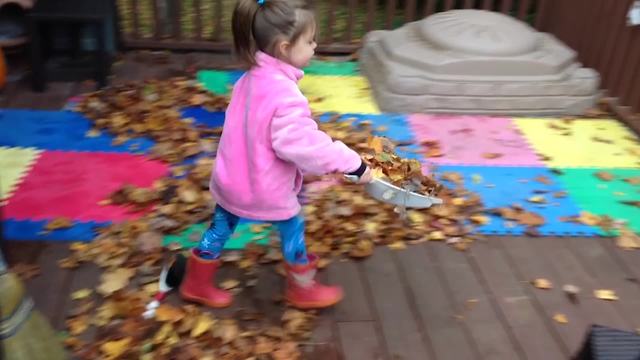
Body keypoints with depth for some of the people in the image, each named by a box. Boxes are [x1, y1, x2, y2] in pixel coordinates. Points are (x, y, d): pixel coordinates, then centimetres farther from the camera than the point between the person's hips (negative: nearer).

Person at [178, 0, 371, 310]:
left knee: (220, 228, 21)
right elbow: (301, 143, -32)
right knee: (293, 231, 14)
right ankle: (303, 291, 33)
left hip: (231, 179, 8)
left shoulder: (251, 78, 1)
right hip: (265, 189, -8)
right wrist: (352, 164, -24)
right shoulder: (284, 93, -29)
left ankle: (196, 284, 39)